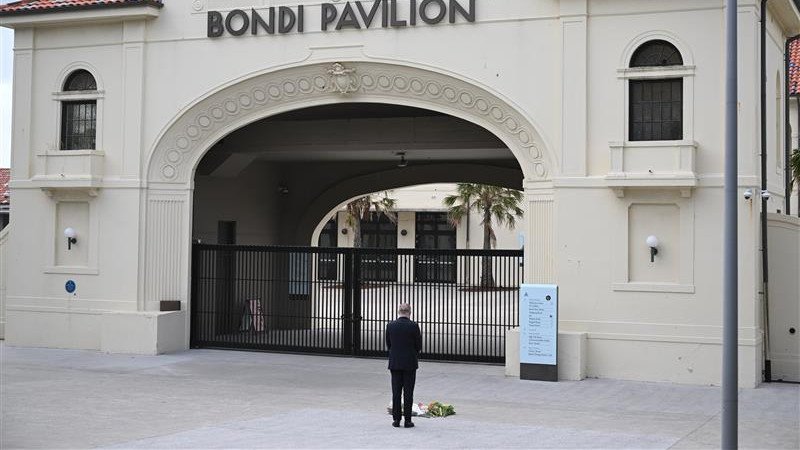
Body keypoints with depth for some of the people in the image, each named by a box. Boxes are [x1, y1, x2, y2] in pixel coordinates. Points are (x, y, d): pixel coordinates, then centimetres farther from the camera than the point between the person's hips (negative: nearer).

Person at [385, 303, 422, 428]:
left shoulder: (390, 325, -2)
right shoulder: (413, 326, -10)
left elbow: (388, 345, 6)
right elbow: (419, 346, -6)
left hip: (395, 363, 2)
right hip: (410, 363, -2)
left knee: (396, 392, 7)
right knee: (408, 393, 3)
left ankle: (396, 419, 9)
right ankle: (407, 420, 4)